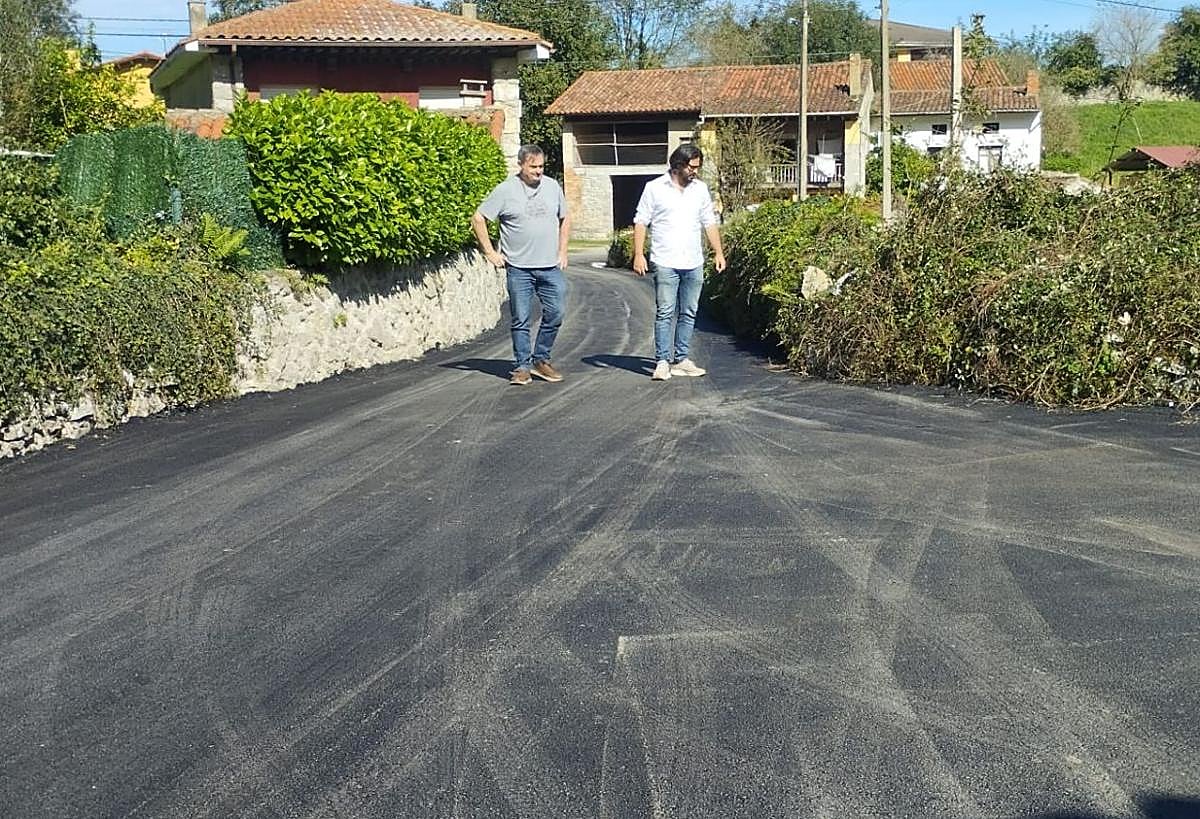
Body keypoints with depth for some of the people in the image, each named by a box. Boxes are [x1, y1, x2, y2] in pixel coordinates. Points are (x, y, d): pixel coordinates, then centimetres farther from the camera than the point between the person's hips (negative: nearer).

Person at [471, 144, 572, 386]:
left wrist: (562, 252, 13)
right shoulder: (505, 190, -4)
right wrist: (490, 253, -2)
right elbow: (478, 219, 0)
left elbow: (565, 219, 21)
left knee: (555, 314, 2)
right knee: (521, 320, 1)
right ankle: (522, 366, 11)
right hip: (519, 268, -3)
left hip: (550, 266, 4)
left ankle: (541, 360, 18)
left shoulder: (552, 186, 8)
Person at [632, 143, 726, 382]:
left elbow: (709, 222, 17)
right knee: (664, 312, -6)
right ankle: (662, 362, -2)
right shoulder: (655, 188, -1)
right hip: (665, 263, -5)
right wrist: (638, 254, -9)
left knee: (688, 313, 7)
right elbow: (641, 222, -1)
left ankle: (680, 359, 14)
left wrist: (718, 252, 11)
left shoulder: (700, 189, 12)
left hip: (694, 263, 5)